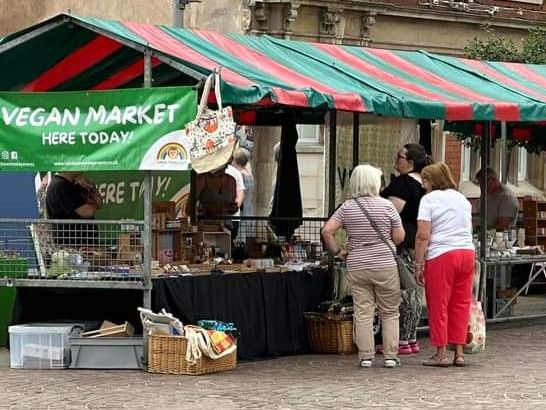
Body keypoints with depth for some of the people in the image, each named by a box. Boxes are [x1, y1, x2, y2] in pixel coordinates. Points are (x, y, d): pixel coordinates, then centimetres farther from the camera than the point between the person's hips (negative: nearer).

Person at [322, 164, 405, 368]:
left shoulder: (347, 207, 0)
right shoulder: (386, 205, -6)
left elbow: (327, 231, -6)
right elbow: (399, 237, -3)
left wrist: (337, 251, 5)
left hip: (357, 267, 2)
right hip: (385, 266, -2)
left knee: (363, 313, 6)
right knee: (389, 313, 9)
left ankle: (366, 356, 4)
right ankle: (390, 355, 7)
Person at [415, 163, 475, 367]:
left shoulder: (429, 199, -3)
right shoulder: (462, 199, 17)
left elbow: (423, 235, -9)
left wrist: (419, 264, -7)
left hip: (441, 256, -6)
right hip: (467, 252, 6)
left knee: (438, 306, 2)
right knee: (461, 304, 10)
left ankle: (441, 354, 4)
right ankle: (459, 352, 10)